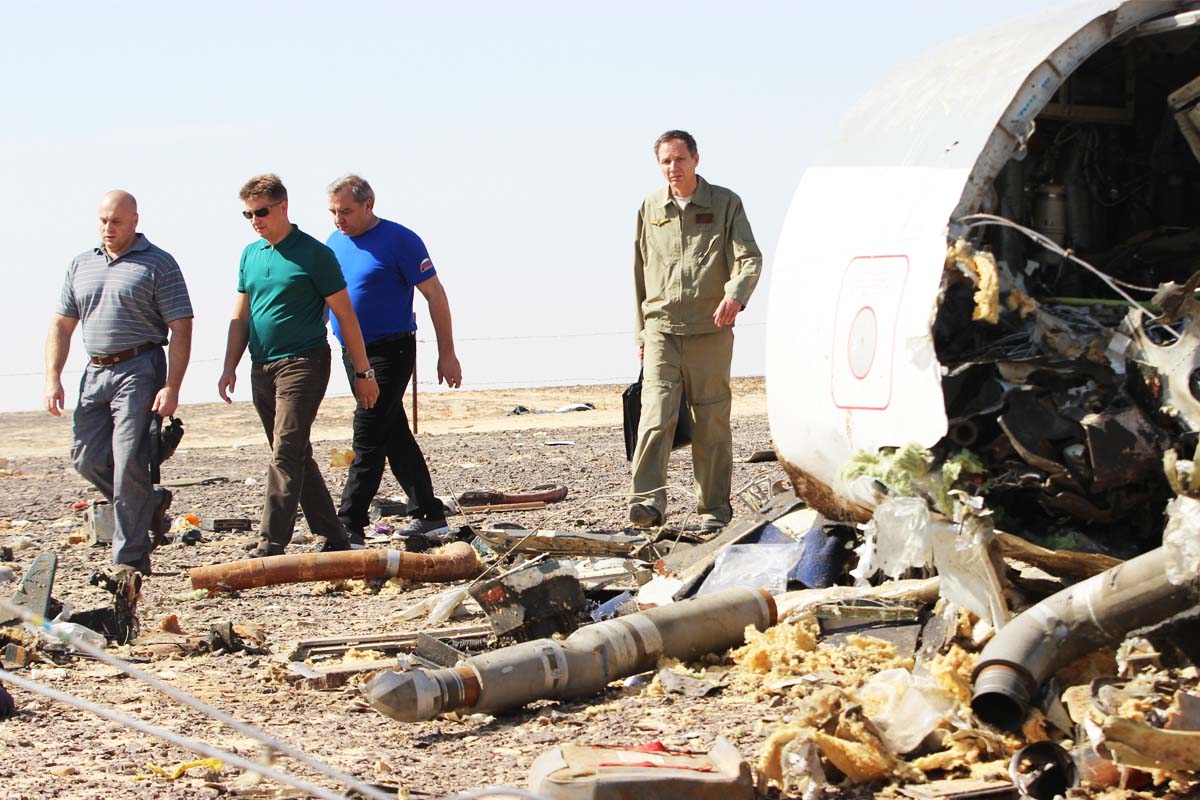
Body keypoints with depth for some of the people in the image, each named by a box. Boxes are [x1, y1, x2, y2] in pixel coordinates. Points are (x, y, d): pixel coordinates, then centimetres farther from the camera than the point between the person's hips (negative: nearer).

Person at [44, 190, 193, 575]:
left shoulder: (158, 264, -2)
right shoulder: (81, 265, 15)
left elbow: (181, 330, -7)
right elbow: (61, 326, 16)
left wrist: (171, 387, -15)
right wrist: (53, 379, 3)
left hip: (140, 371, -6)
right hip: (95, 371, 6)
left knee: (129, 462, -9)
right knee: (87, 458, 2)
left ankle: (131, 557, -2)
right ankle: (150, 503, 26)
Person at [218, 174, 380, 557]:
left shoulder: (314, 254, -5)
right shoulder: (250, 255, 14)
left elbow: (344, 314, -3)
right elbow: (240, 316, 19)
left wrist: (362, 372, -3)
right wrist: (230, 367, 9)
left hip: (303, 363, -7)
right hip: (262, 368, 7)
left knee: (286, 455, -15)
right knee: (297, 457, 10)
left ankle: (270, 546, -19)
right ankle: (334, 538, 18)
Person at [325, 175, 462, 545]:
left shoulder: (399, 240, -10)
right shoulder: (334, 243, 10)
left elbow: (435, 296, -9)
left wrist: (447, 354, -11)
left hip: (390, 354, -7)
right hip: (353, 354, 7)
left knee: (368, 439, -11)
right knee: (395, 437, 12)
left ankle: (349, 526, -13)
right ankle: (428, 515, 20)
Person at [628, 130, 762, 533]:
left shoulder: (725, 203, 4)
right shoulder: (651, 209, 13)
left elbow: (749, 258, -5)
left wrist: (735, 294, -26)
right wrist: (640, 332, 16)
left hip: (710, 330, -1)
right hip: (662, 329, 1)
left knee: (711, 422, 2)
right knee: (656, 414, -14)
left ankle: (715, 509, 9)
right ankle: (648, 500, -20)